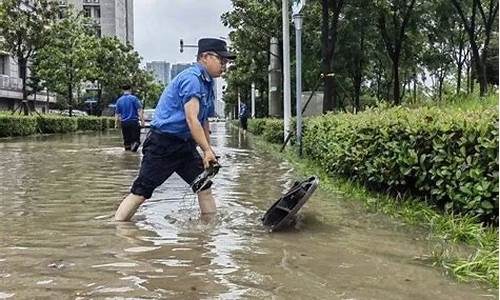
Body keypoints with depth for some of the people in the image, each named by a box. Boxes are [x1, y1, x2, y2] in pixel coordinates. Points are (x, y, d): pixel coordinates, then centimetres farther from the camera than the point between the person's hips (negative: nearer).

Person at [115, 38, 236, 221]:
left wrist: (209, 152, 18)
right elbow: (191, 119, -22)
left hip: (184, 145, 9)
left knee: (205, 187, 5)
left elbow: (203, 121, 21)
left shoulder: (207, 84, 15)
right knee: (141, 192, -8)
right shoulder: (191, 78, -15)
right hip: (162, 143, -9)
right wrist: (207, 151, -22)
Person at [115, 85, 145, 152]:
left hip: (124, 123, 4)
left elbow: (117, 113, 12)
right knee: (135, 138, -3)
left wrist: (116, 124, 15)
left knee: (126, 139, 12)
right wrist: (142, 120, -10)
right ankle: (134, 143, -31)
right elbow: (139, 110, -10)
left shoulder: (119, 100, 10)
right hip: (134, 121, -4)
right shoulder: (134, 98, -3)